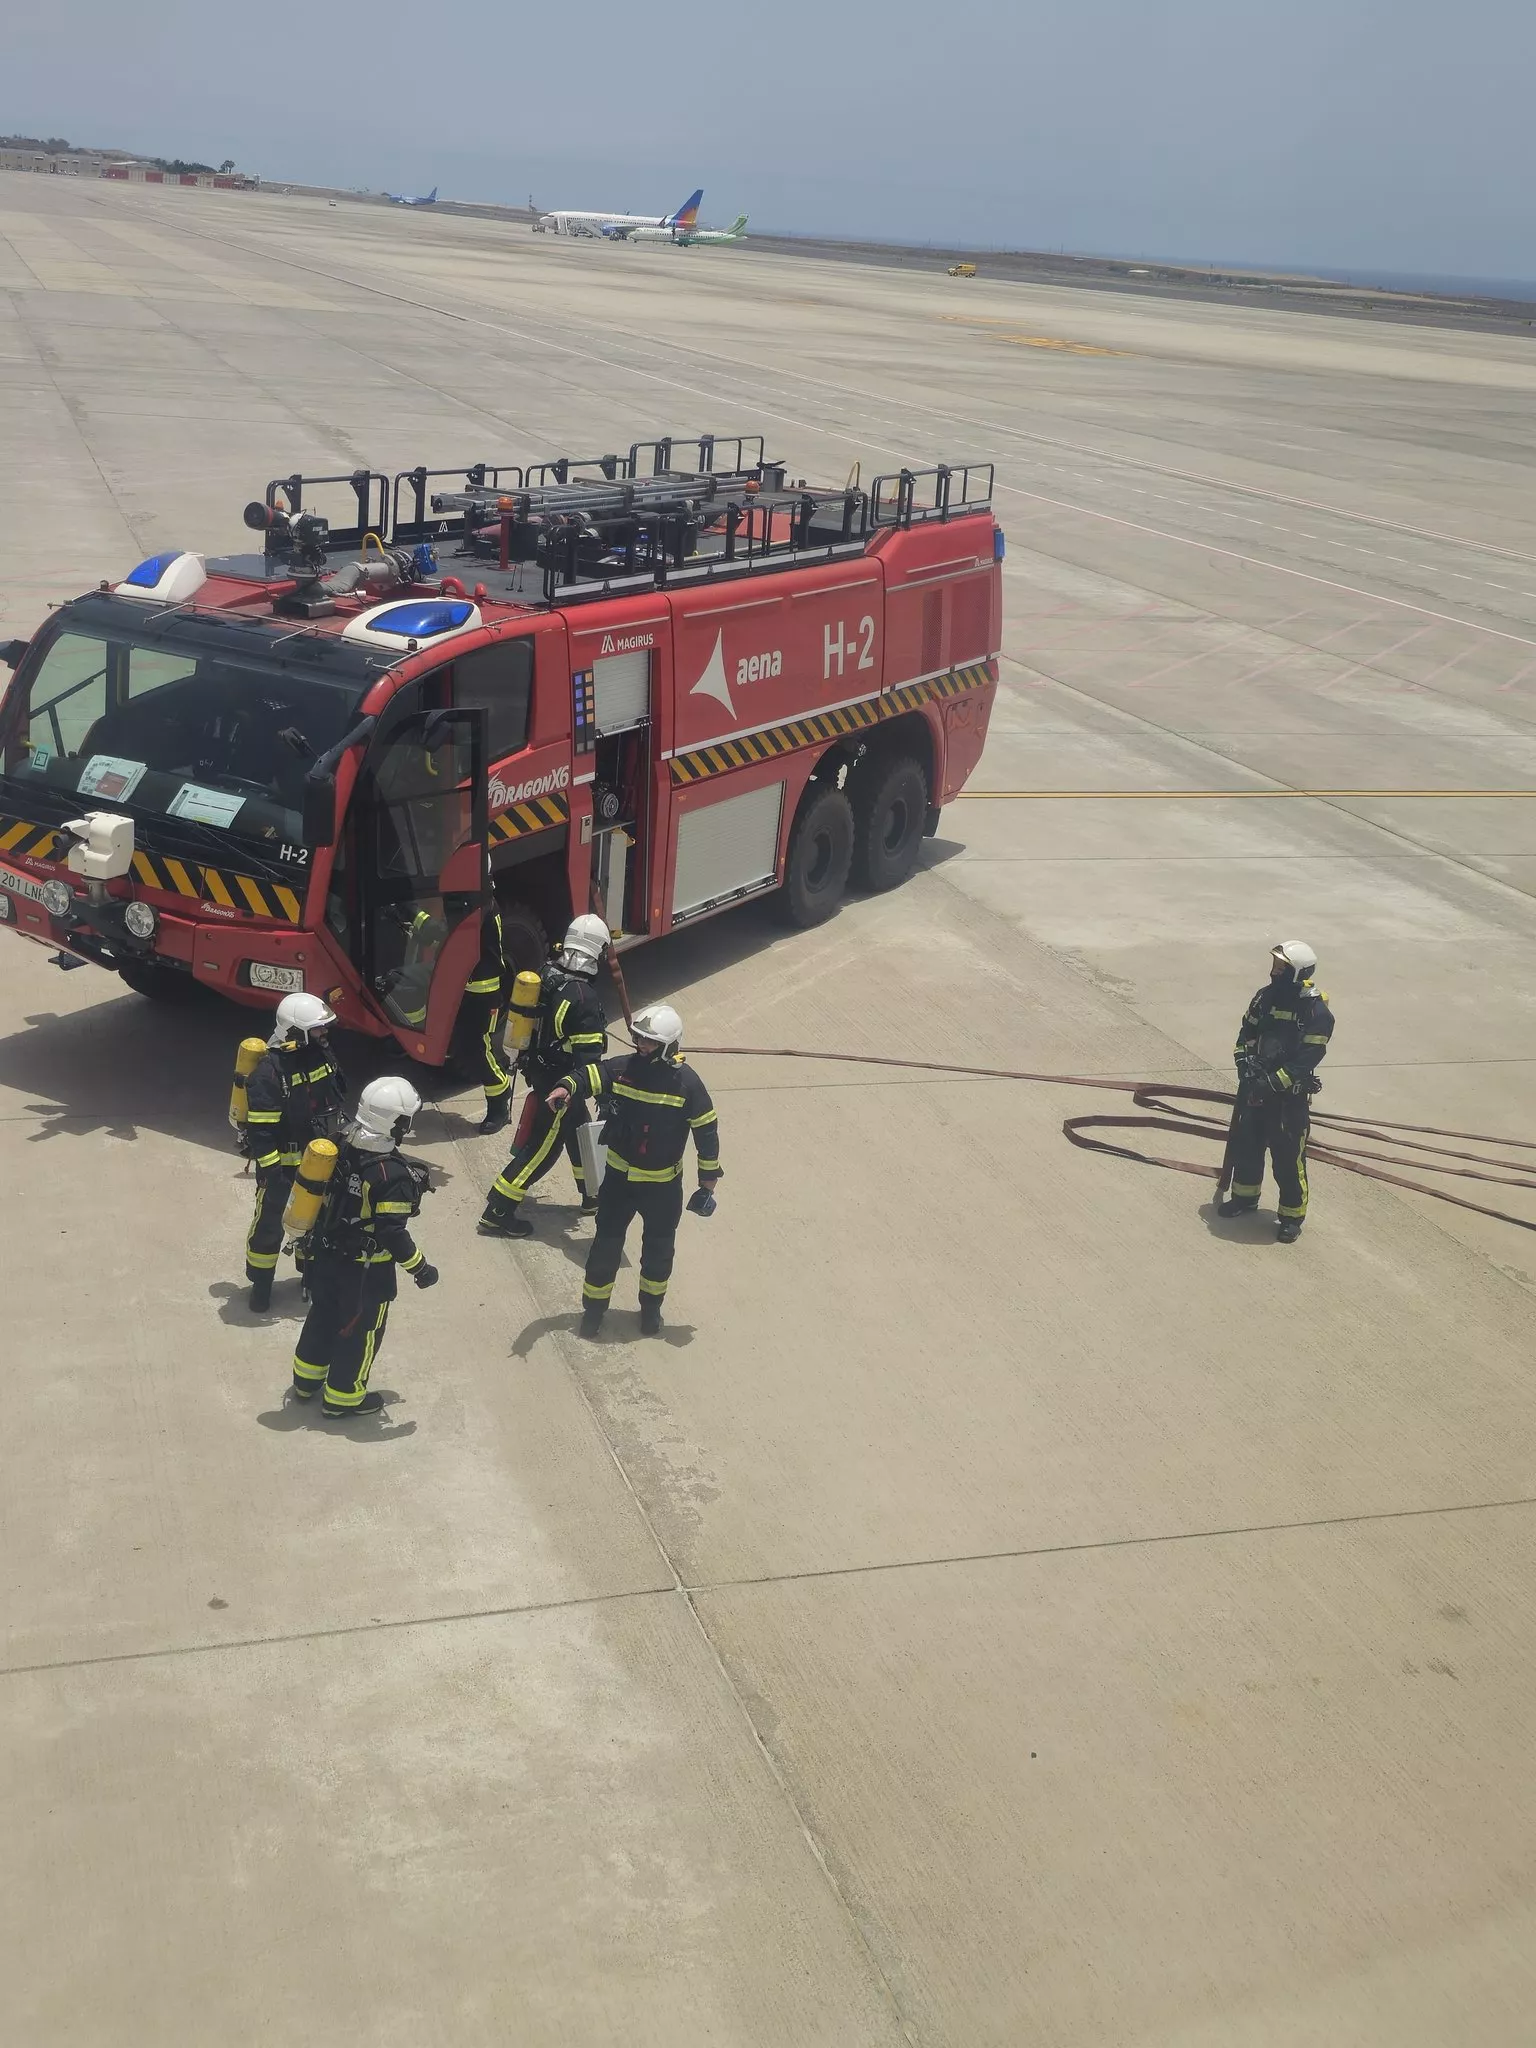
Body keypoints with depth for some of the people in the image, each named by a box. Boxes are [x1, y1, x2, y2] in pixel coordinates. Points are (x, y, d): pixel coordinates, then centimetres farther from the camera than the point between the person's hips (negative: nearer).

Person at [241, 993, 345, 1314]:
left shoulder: (322, 1053, -4)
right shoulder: (269, 1072, -27)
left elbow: (337, 1102, 11)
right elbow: (261, 1129, -24)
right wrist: (269, 1172, -24)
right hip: (283, 1164, -7)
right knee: (269, 1224, 8)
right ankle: (261, 1284, 27)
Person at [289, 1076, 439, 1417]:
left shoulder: (343, 1148, -7)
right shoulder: (393, 1176, -29)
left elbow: (322, 1195, 5)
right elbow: (392, 1234, -27)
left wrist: (315, 1238, 22)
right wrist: (420, 1268, -14)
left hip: (327, 1254, 7)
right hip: (366, 1270, -7)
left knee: (323, 1315, 25)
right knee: (361, 1329, 13)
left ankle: (306, 1380, 42)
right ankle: (342, 1396, 27)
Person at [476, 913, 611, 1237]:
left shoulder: (546, 977, -4)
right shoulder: (584, 998, -28)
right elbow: (588, 1060, -25)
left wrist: (527, 1062, 23)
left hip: (538, 1072, 9)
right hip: (559, 1085, -8)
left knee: (578, 1133, 23)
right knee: (540, 1150, 3)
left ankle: (592, 1197, 40)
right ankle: (497, 1214, 7)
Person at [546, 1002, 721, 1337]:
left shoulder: (686, 1084, -16)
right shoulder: (623, 1068, -10)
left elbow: (707, 1131, -10)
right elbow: (588, 1076, -20)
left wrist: (708, 1182, -7)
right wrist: (566, 1088, -45)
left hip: (663, 1184, -1)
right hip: (619, 1176, 1)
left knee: (658, 1249, 17)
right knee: (606, 1245, 9)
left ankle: (651, 1306, 40)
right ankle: (594, 1308, 28)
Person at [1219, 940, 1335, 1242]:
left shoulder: (1317, 1013, -19)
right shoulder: (1266, 997, 0)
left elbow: (1305, 1061, -22)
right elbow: (1246, 1035, 8)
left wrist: (1273, 1082, -26)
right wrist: (1245, 1064, -7)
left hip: (1291, 1095, -6)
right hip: (1256, 1088, 6)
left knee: (1288, 1157, 0)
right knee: (1246, 1143, 18)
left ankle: (1293, 1216, 15)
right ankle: (1244, 1197, 39)